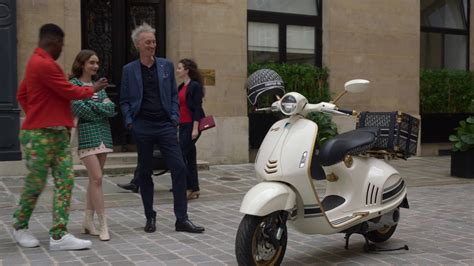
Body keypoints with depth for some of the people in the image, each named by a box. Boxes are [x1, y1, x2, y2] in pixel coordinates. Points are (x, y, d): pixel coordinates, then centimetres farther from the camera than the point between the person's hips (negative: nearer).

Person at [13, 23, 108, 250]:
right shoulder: (45, 64, -16)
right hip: (41, 135, -9)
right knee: (35, 183, 5)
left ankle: (59, 235, 2)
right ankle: (20, 227, 26)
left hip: (58, 134, 9)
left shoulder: (36, 62, 17)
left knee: (65, 181, 1)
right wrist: (92, 89, 2)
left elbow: (21, 94, 24)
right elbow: (70, 92, -14)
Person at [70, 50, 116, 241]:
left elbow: (112, 108, 6)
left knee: (94, 179, 8)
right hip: (86, 135, -6)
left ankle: (88, 221, 16)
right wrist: (102, 109, -3)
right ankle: (103, 225, -8)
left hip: (103, 135, 6)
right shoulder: (73, 84, 0)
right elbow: (79, 109, -13)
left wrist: (93, 105, -7)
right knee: (97, 179, -11)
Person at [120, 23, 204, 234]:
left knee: (179, 169, -7)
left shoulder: (166, 66, 9)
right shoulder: (129, 70, 6)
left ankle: (182, 219, -1)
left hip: (165, 125, 1)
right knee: (144, 172, 7)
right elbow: (124, 101, 9)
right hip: (142, 127, 0)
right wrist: (129, 122, -5)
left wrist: (175, 118, 0)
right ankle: (150, 218, 19)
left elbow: (174, 94, 12)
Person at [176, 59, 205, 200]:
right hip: (183, 125, 9)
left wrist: (195, 128, -20)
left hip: (191, 125, -9)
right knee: (190, 157, 9)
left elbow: (197, 108, -15)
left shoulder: (195, 86, -10)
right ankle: (194, 189, 14)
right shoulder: (181, 87, 15)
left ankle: (188, 187, -5)